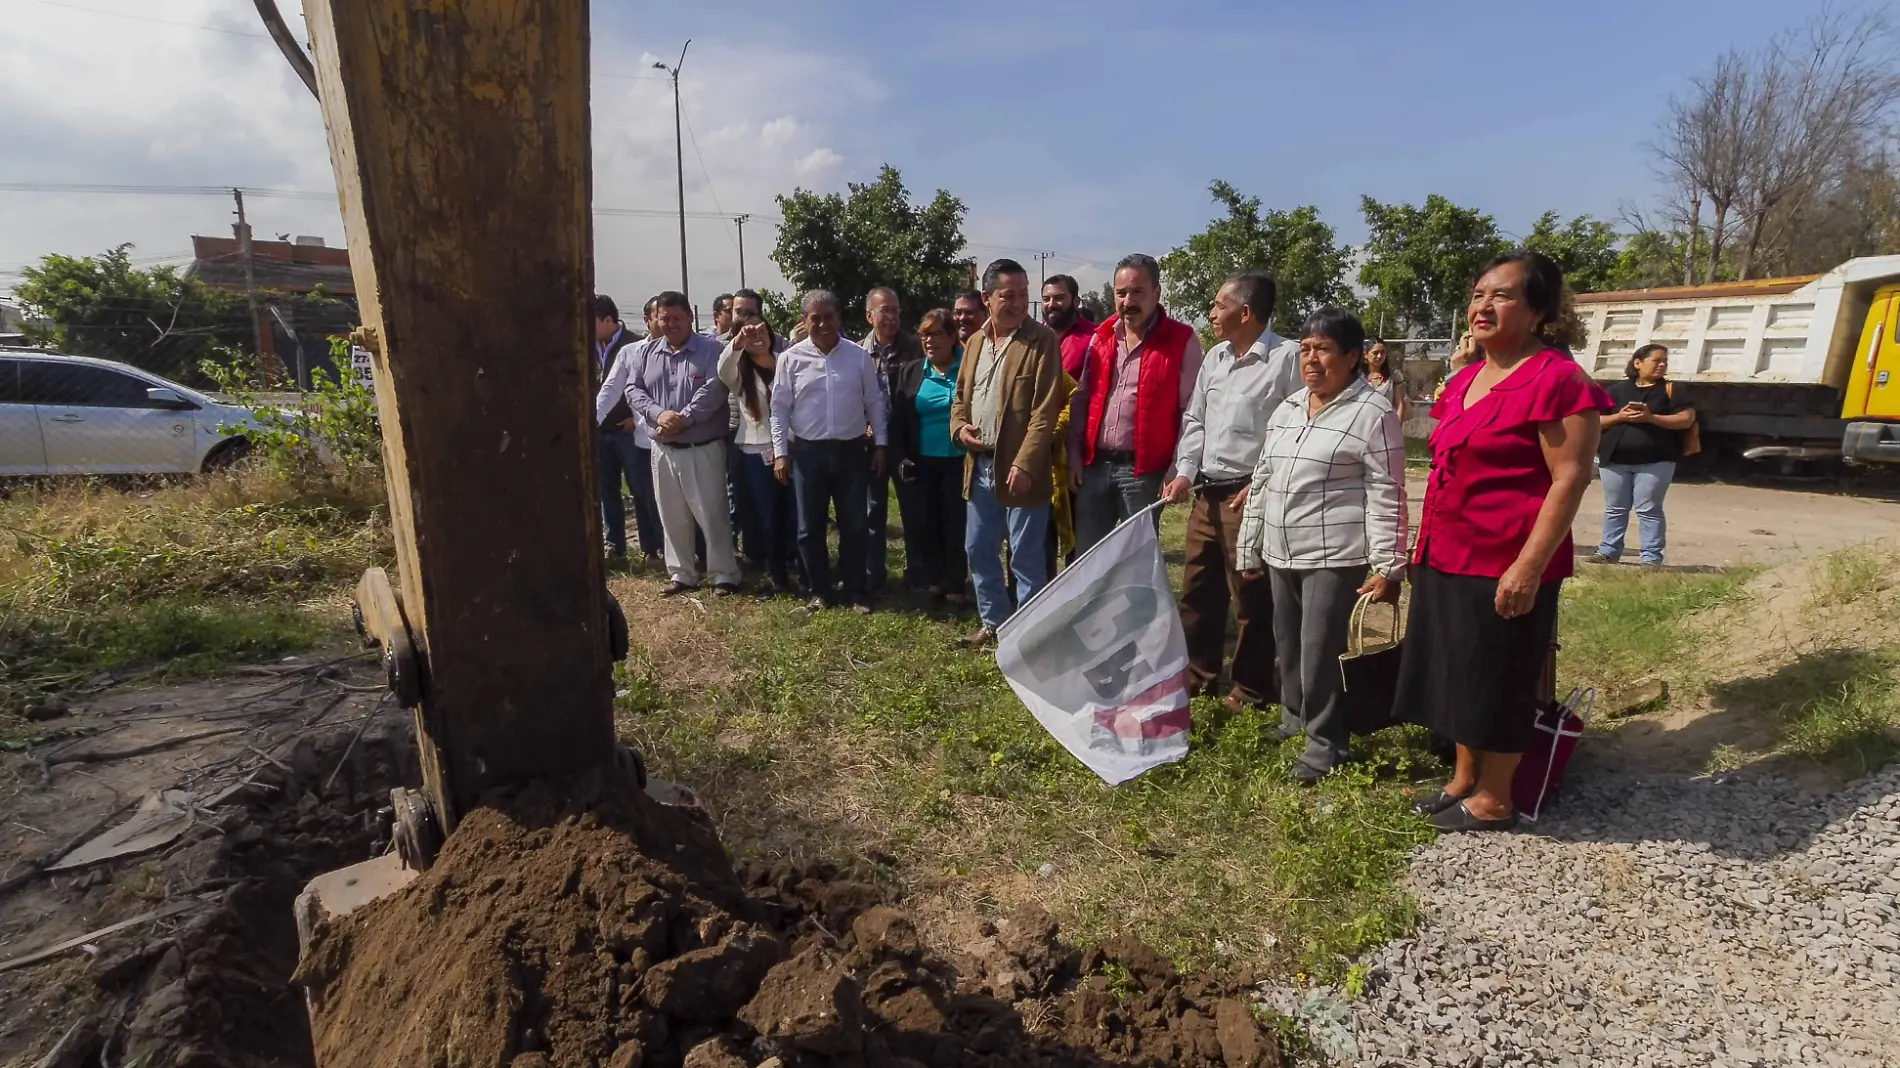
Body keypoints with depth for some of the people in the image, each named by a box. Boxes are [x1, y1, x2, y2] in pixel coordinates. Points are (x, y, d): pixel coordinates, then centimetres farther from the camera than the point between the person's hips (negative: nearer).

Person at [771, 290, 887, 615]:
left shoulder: (859, 356, 1)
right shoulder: (790, 358, -1)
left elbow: (874, 402, 6)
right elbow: (779, 408, 1)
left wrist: (879, 444, 3)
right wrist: (781, 452, -3)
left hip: (851, 450, 0)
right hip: (808, 452, 0)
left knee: (853, 526, 6)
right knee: (810, 527, 7)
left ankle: (856, 592, 19)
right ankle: (820, 591, 21)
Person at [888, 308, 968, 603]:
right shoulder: (909, 372, 8)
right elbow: (897, 420, 8)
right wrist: (900, 458, 0)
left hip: (959, 462, -3)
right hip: (921, 464, 3)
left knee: (957, 525, 3)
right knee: (923, 524, 5)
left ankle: (955, 585, 16)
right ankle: (932, 581, 20)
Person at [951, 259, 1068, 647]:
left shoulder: (1042, 341, -9)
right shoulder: (975, 342, 12)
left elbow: (1045, 410, -15)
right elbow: (961, 395, 20)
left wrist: (1025, 463, -22)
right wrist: (959, 427, -2)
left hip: (1020, 468, -7)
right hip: (981, 465, 7)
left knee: (1025, 557, 2)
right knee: (978, 549, 15)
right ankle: (993, 621, 31)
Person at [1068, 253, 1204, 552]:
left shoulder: (1182, 341, -4)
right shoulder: (1100, 337, 10)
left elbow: (1190, 411, -6)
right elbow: (1081, 399, 12)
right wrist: (1075, 456, 7)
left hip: (1144, 470, -4)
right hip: (1094, 465, 4)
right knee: (1086, 556, 11)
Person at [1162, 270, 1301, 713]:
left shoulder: (1288, 356, -11)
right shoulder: (1214, 357, 13)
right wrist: (1186, 472, 2)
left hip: (1252, 497, -7)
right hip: (1206, 493, 8)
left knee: (1251, 596, 4)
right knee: (1197, 588, 15)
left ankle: (1252, 688, 21)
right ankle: (1197, 675, 31)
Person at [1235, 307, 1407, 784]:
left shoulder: (1373, 413, -8)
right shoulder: (1286, 409, 12)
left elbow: (1387, 496, -11)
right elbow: (1262, 479, 17)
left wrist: (1388, 567, -14)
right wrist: (1249, 545, 16)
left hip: (1336, 555, -7)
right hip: (1281, 553, 7)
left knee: (1322, 650, -3)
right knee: (1287, 642, 17)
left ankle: (1325, 742, 13)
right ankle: (1293, 717, 36)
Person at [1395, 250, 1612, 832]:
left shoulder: (1555, 378, -13)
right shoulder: (1465, 380, 13)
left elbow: (1570, 478, -17)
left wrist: (1529, 567, -22)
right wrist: (1428, 543, 19)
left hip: (1505, 566, -8)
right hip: (1448, 557, 8)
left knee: (1498, 682, 5)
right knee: (1458, 675, 17)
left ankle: (1493, 800, 22)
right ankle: (1464, 779, 32)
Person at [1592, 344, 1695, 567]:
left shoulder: (1670, 389, 5)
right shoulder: (1618, 389, 8)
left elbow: (1687, 419, -5)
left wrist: (1651, 418, -15)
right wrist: (1619, 417, -12)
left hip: (1654, 462, -2)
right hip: (1614, 460, 2)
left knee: (1649, 510, -2)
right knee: (1614, 509, 8)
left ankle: (1651, 556, 2)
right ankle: (1608, 551, 14)